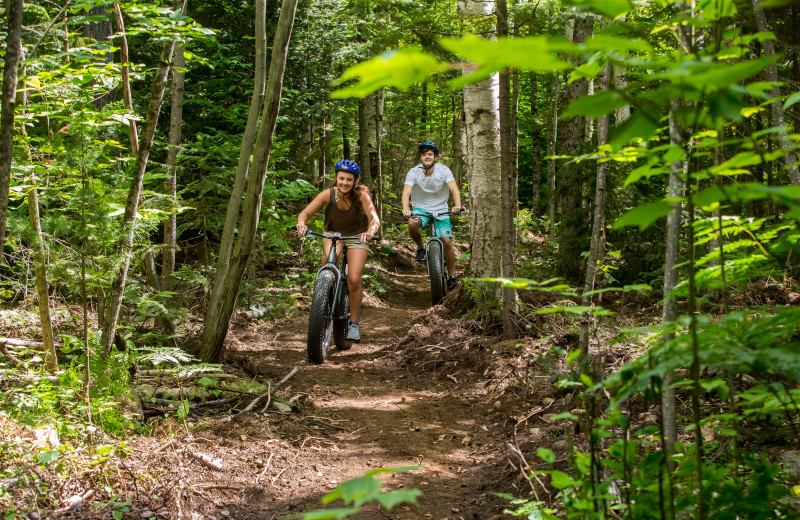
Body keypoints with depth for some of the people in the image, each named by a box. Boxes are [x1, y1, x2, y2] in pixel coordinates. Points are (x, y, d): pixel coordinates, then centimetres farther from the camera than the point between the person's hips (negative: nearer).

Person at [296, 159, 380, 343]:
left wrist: (370, 231, -56)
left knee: (354, 280, -14)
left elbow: (375, 219, -34)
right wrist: (302, 223, -44)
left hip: (357, 237, -1)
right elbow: (305, 213, -21)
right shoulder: (328, 194, -22)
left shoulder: (361, 194, -25)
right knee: (329, 258, -32)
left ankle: (353, 323, 3)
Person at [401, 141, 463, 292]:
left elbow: (454, 189, -26)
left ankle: (452, 276, 5)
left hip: (440, 209, 0)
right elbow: (406, 192, -25)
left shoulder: (444, 171, -14)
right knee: (412, 223, -34)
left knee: (447, 241, -12)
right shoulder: (413, 172, -13)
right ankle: (420, 248, -4)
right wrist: (405, 208, -46)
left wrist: (457, 205, -47)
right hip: (421, 208, 0)